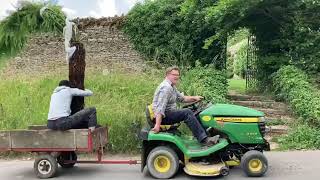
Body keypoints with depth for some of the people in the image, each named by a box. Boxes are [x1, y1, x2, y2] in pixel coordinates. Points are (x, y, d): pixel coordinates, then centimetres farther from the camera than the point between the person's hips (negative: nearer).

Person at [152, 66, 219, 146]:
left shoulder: (172, 87, 15)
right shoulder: (166, 87, -18)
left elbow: (182, 98, 22)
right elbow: (160, 107, -27)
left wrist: (194, 98, 5)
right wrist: (157, 125, -34)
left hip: (168, 113, 11)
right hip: (163, 117, -11)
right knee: (187, 113, -24)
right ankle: (203, 139, -22)